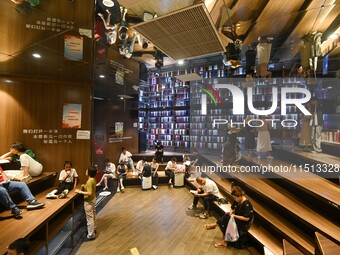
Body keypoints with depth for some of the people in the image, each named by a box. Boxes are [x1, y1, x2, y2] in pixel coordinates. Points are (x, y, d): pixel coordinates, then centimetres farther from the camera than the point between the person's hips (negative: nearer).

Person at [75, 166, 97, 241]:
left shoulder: (89, 181, -27)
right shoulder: (93, 179, 1)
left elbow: (89, 193, -31)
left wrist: (80, 191, -25)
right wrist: (85, 187, 10)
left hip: (89, 201, -10)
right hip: (93, 199, 10)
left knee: (89, 218, 2)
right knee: (93, 215, 23)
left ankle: (91, 235, 14)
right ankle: (93, 229, 40)